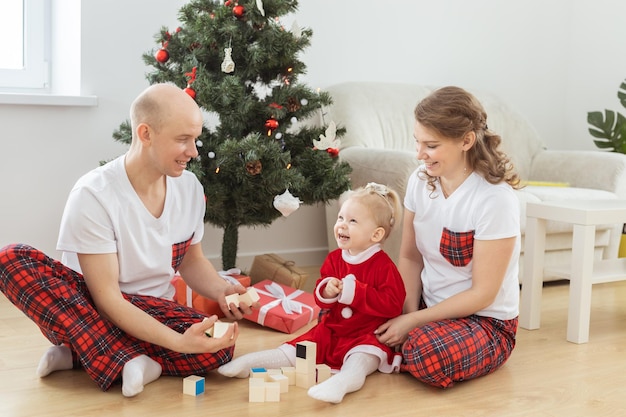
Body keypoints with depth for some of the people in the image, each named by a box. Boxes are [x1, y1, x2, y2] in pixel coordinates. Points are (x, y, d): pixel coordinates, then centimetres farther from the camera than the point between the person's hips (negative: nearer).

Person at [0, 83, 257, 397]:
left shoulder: (190, 187, -4)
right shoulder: (93, 195, -21)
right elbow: (106, 298, -22)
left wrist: (221, 290, -10)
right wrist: (178, 341, -33)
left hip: (150, 314, 4)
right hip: (88, 310, -3)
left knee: (219, 346, -27)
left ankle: (78, 353, -16)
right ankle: (127, 361, -32)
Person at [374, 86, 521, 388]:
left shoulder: (495, 198, -23)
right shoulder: (420, 180, -4)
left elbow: (482, 293, -19)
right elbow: (410, 257, 3)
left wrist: (413, 322, -20)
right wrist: (409, 313, -14)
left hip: (487, 321, -5)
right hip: (429, 305, 6)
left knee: (427, 356, -36)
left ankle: (403, 349, -3)